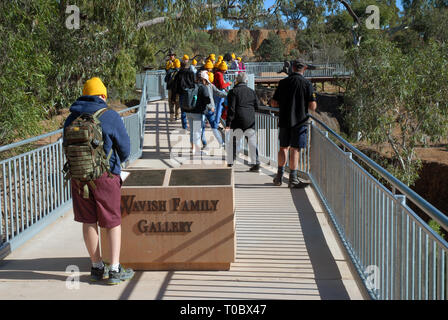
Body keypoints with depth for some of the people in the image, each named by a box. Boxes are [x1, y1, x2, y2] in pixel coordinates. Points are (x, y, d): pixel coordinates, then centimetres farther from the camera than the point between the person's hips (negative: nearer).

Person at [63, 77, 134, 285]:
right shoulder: (110, 117, -8)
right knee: (113, 222, 6)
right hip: (105, 176, -4)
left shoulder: (71, 119, 5)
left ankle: (97, 267, 21)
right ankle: (115, 270, 6)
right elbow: (125, 148, -2)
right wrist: (114, 164, 18)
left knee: (89, 222, 12)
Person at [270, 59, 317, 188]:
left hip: (284, 120, 4)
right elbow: (312, 106, -11)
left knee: (283, 147, 16)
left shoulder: (283, 82, 2)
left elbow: (273, 103, 4)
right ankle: (293, 179, 3)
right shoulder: (307, 83, -7)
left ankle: (279, 176, 20)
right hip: (299, 121, -3)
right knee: (295, 149, 0)